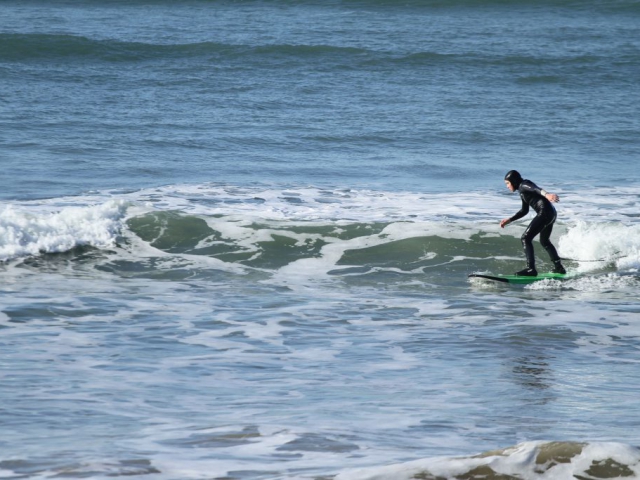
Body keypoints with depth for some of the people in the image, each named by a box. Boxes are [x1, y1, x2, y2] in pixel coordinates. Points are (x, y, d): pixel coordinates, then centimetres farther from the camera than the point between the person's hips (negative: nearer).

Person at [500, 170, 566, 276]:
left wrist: (546, 194, -48)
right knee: (544, 241, 29)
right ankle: (559, 267, 39)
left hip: (544, 213, -11)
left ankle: (531, 269, -20)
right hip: (551, 213, 11)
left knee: (526, 238, -12)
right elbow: (524, 211, 32)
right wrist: (509, 220, 30)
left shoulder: (524, 185, -5)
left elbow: (536, 189, -27)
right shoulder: (522, 190, 23)